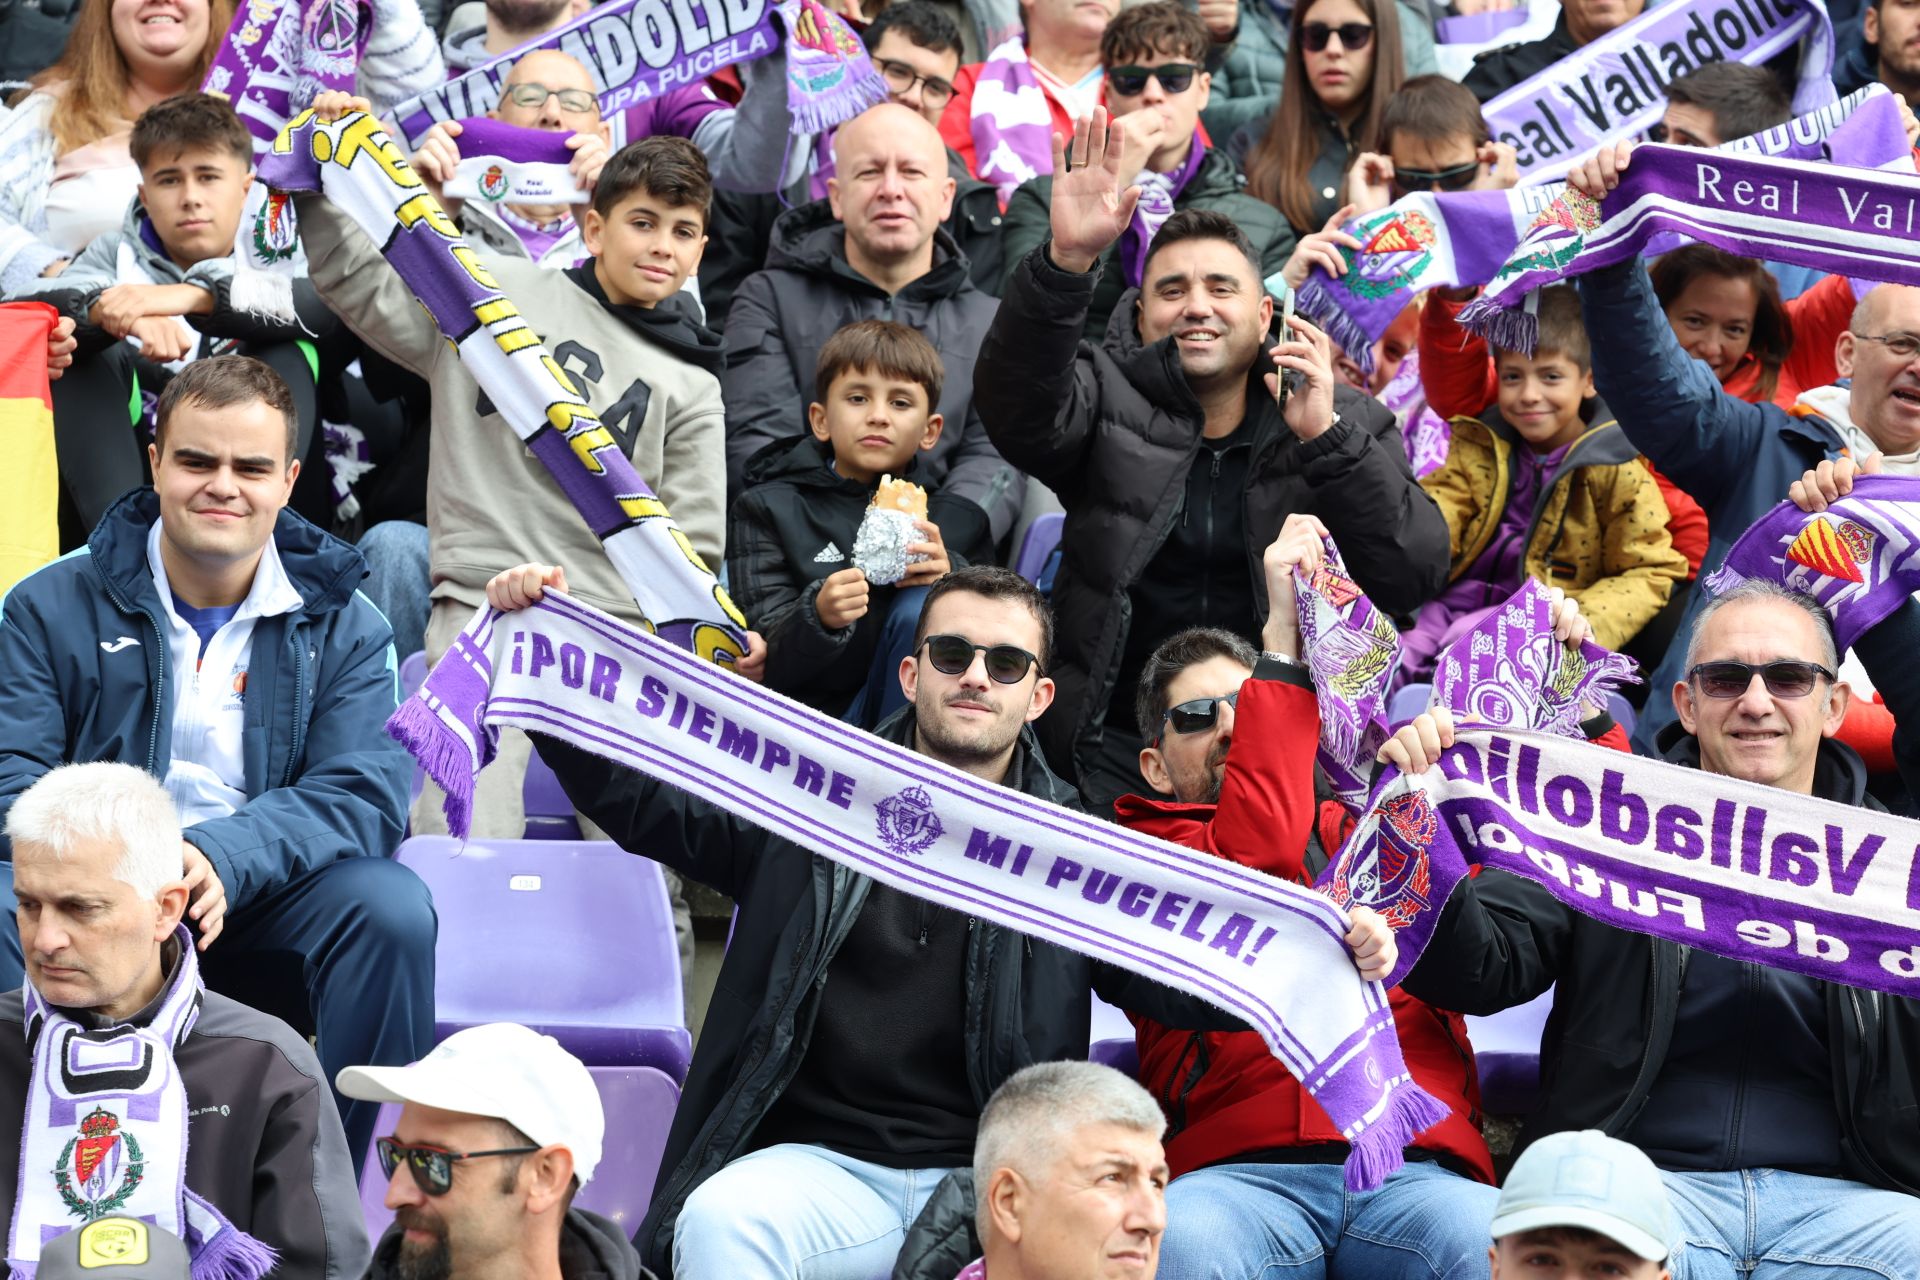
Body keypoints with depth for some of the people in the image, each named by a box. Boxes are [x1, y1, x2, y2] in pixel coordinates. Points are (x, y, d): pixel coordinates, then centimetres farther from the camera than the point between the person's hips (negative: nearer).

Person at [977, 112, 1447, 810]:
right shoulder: (1111, 398, 7)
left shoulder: (1349, 422, 10)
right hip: (1116, 746, 0)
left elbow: (1416, 580, -1)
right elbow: (1018, 404, -15)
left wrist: (1325, 439, -11)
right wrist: (1066, 261, -30)